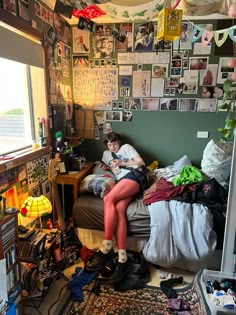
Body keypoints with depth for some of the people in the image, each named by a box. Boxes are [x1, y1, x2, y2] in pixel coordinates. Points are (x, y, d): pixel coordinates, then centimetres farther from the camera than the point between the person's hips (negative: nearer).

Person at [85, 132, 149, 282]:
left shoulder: (126, 147, 20)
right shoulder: (106, 154, 35)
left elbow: (141, 162, 9)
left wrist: (122, 163, 1)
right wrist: (107, 168, 12)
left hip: (135, 176, -4)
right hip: (122, 181, 4)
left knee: (108, 199, -29)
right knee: (118, 208, -29)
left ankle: (106, 249, -30)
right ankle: (122, 258, -36)